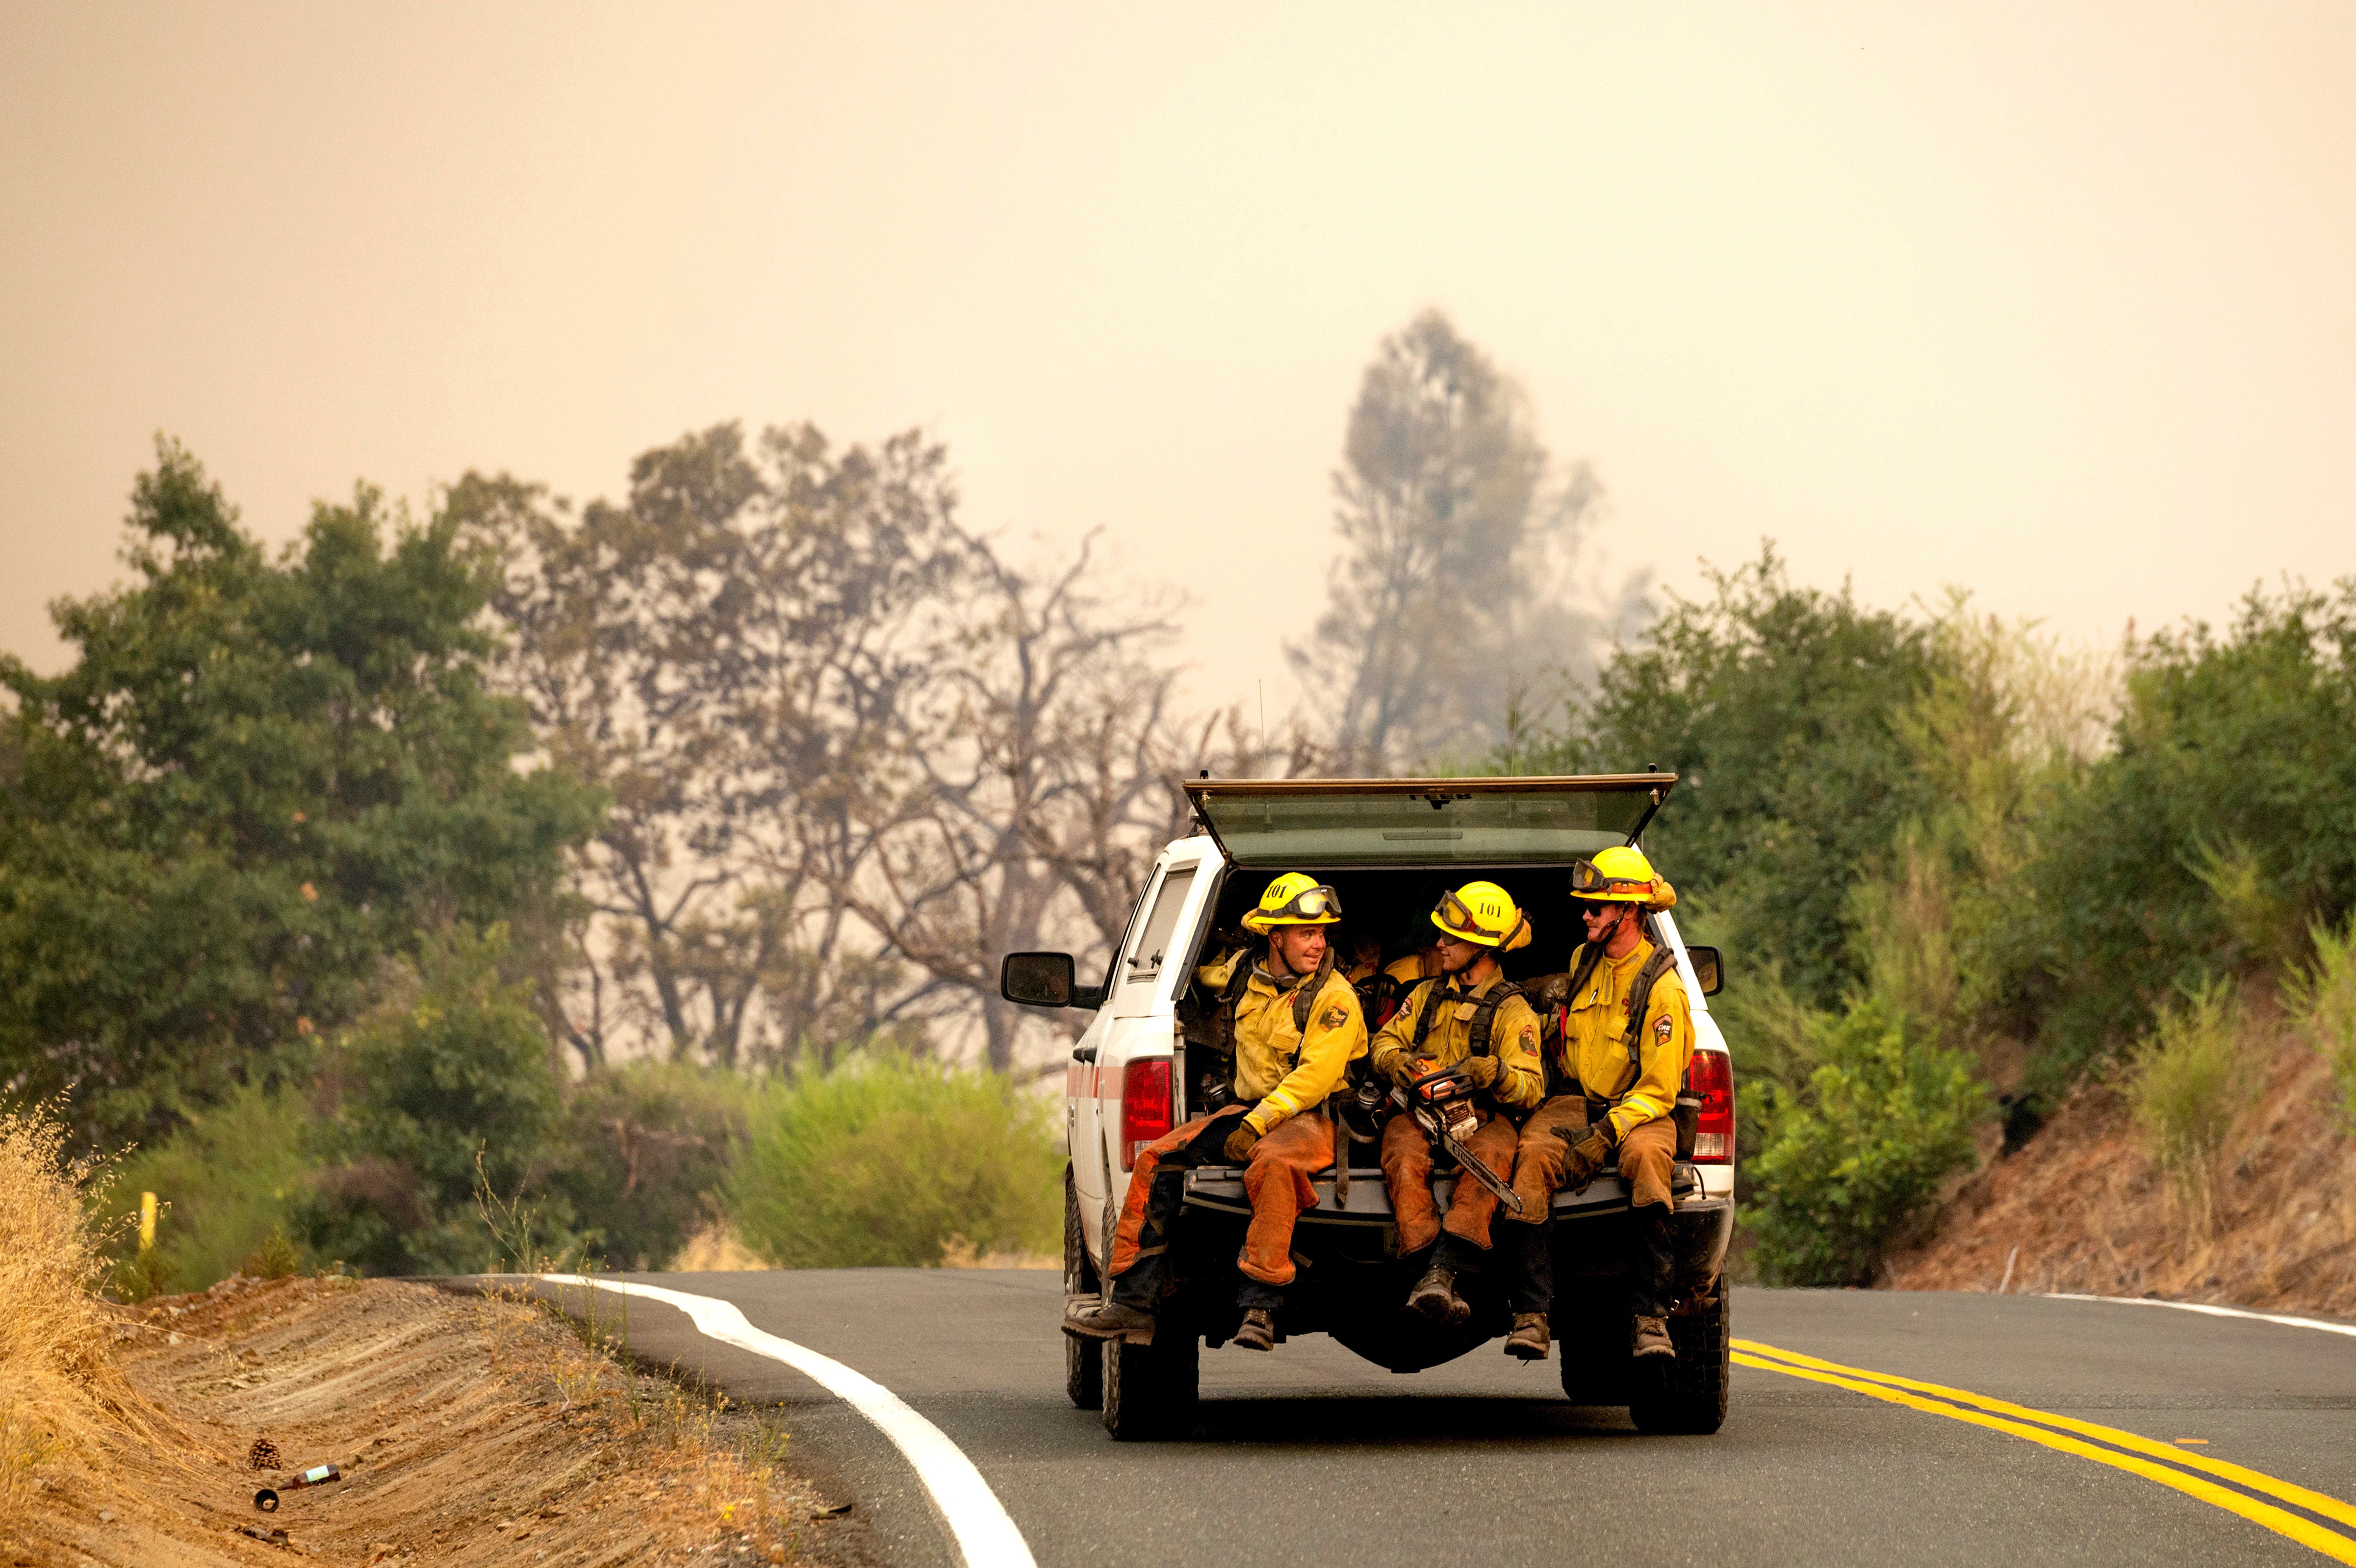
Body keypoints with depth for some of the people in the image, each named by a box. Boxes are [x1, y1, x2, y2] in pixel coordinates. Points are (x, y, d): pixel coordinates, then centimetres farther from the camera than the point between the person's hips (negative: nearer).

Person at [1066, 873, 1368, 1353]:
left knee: (1272, 1162, -40)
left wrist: (1257, 1124, -25)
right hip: (1249, 1110, 7)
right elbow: (1199, 968, 36)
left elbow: (1314, 1076, -19)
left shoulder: (1335, 998, -9)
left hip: (1310, 1117, -7)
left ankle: (1260, 1308, -43)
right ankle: (1132, 1305, -13)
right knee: (1158, 1160, -11)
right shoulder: (1245, 972, 10)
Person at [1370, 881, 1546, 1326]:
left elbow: (1531, 1089, -3)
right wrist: (1395, 1060, -1)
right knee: (1406, 1158, -34)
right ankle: (1436, 1283, -47)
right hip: (1418, 1111, 3)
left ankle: (1442, 1272, -51)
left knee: (1490, 1155, -39)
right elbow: (1387, 1039, 25)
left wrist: (1495, 1073, -26)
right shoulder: (1428, 994, 23)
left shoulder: (1513, 1013, 6)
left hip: (1481, 1118, -3)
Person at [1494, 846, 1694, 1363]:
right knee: (1534, 1154, -30)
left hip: (1642, 1111, -4)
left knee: (1645, 1155, -40)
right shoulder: (1583, 962, 10)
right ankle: (1531, 1316, -38)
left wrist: (1606, 1134, -25)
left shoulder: (1662, 989, -11)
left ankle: (1651, 1320, -40)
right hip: (1576, 1101, 4)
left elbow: (1659, 1089, -15)